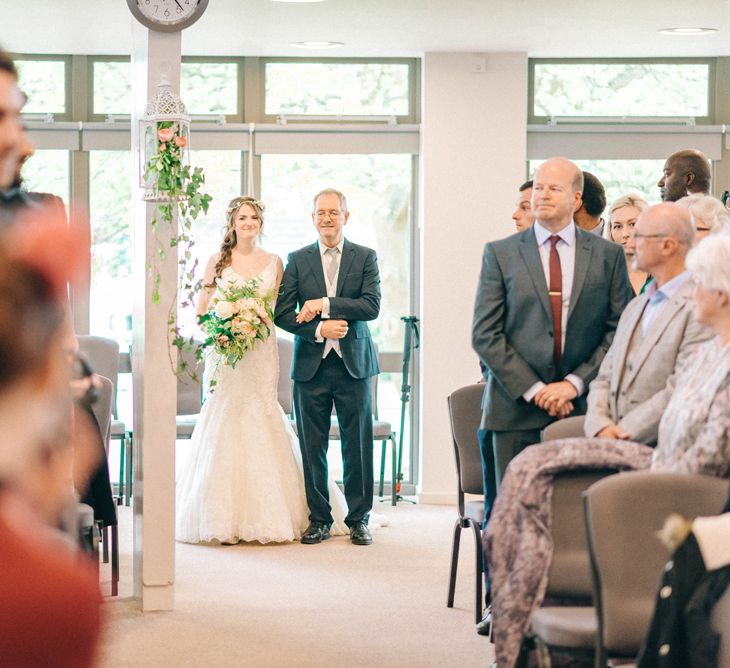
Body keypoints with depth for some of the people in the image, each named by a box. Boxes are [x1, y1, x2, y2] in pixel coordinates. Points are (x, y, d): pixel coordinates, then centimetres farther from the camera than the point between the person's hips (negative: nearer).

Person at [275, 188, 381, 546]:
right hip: (311, 365, 1)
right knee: (312, 447, 3)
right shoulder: (298, 260, 7)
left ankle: (358, 519, 11)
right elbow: (282, 313, 0)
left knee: (357, 445, 2)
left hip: (353, 363, -1)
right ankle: (318, 519, 12)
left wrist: (325, 304, -14)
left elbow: (372, 305, -8)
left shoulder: (366, 257, 5)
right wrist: (318, 329, -13)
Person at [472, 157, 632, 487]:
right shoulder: (500, 254, 6)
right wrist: (534, 390, -8)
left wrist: (576, 383, -8)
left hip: (583, 407, 0)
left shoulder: (608, 255, 8)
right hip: (517, 408, 0)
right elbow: (485, 334, 0)